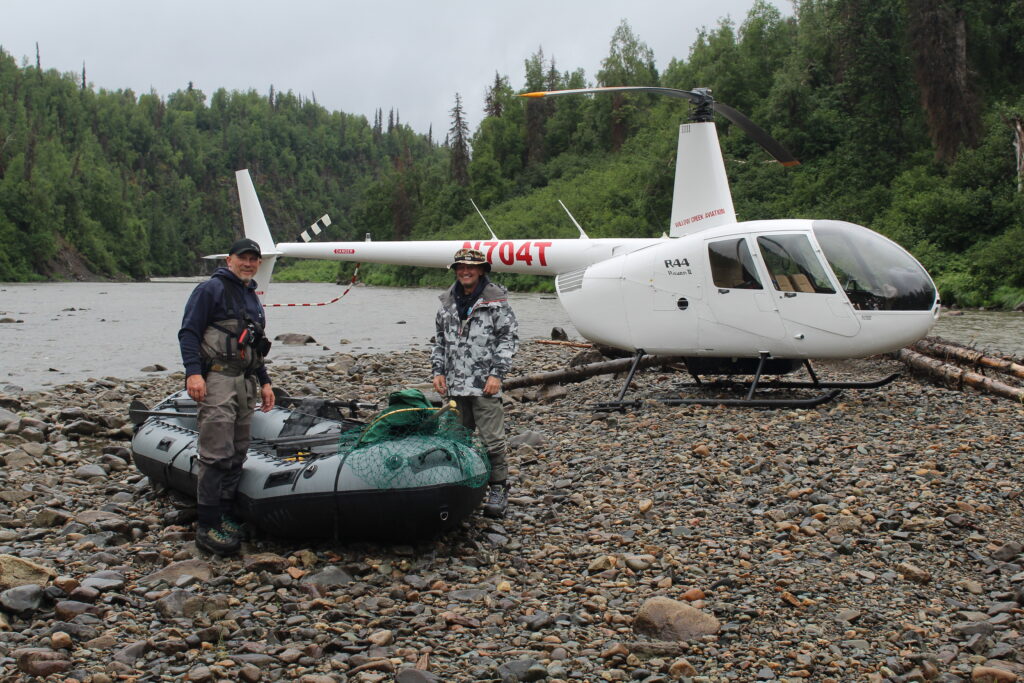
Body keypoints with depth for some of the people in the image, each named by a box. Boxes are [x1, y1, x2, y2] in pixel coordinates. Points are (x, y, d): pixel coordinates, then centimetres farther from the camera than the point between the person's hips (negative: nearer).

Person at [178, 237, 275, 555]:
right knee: (217, 454, -11)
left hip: (245, 382, 8)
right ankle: (207, 526, -9)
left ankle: (225, 516, 17)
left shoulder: (252, 298, 23)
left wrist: (264, 382, 24)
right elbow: (188, 332, -9)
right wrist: (193, 372, -20)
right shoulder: (211, 290, -3)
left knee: (237, 454, 8)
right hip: (217, 378, -8)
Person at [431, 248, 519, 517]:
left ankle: (498, 489, 3)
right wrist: (438, 370, 10)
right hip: (455, 384, 6)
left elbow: (509, 338, -5)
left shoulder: (496, 301, -4)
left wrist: (497, 374, -11)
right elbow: (440, 339, 20)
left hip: (485, 384, -6)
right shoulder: (448, 302, 12)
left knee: (492, 439, -7)